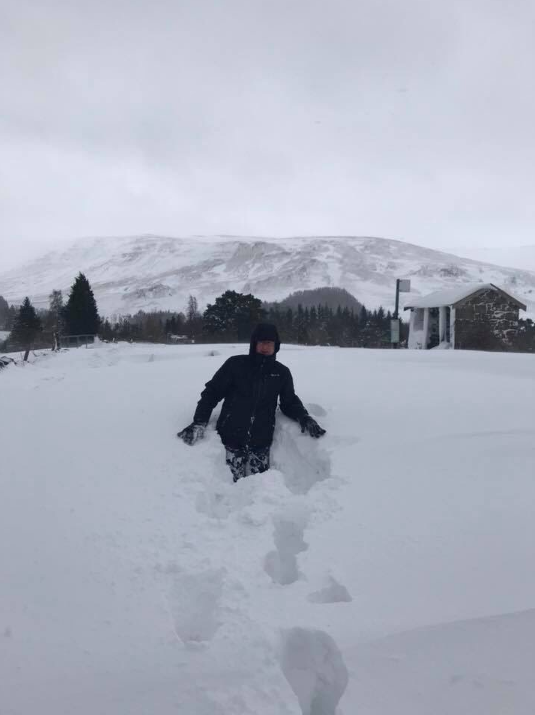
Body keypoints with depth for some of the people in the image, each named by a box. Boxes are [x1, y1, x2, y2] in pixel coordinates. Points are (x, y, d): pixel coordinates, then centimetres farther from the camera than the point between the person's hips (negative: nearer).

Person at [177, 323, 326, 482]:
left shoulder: (282, 372, 9)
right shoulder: (235, 364, 1)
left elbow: (289, 402, 18)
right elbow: (212, 392, 2)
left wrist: (304, 418, -3)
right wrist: (199, 422, -9)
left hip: (261, 443, 2)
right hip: (231, 439, -2)